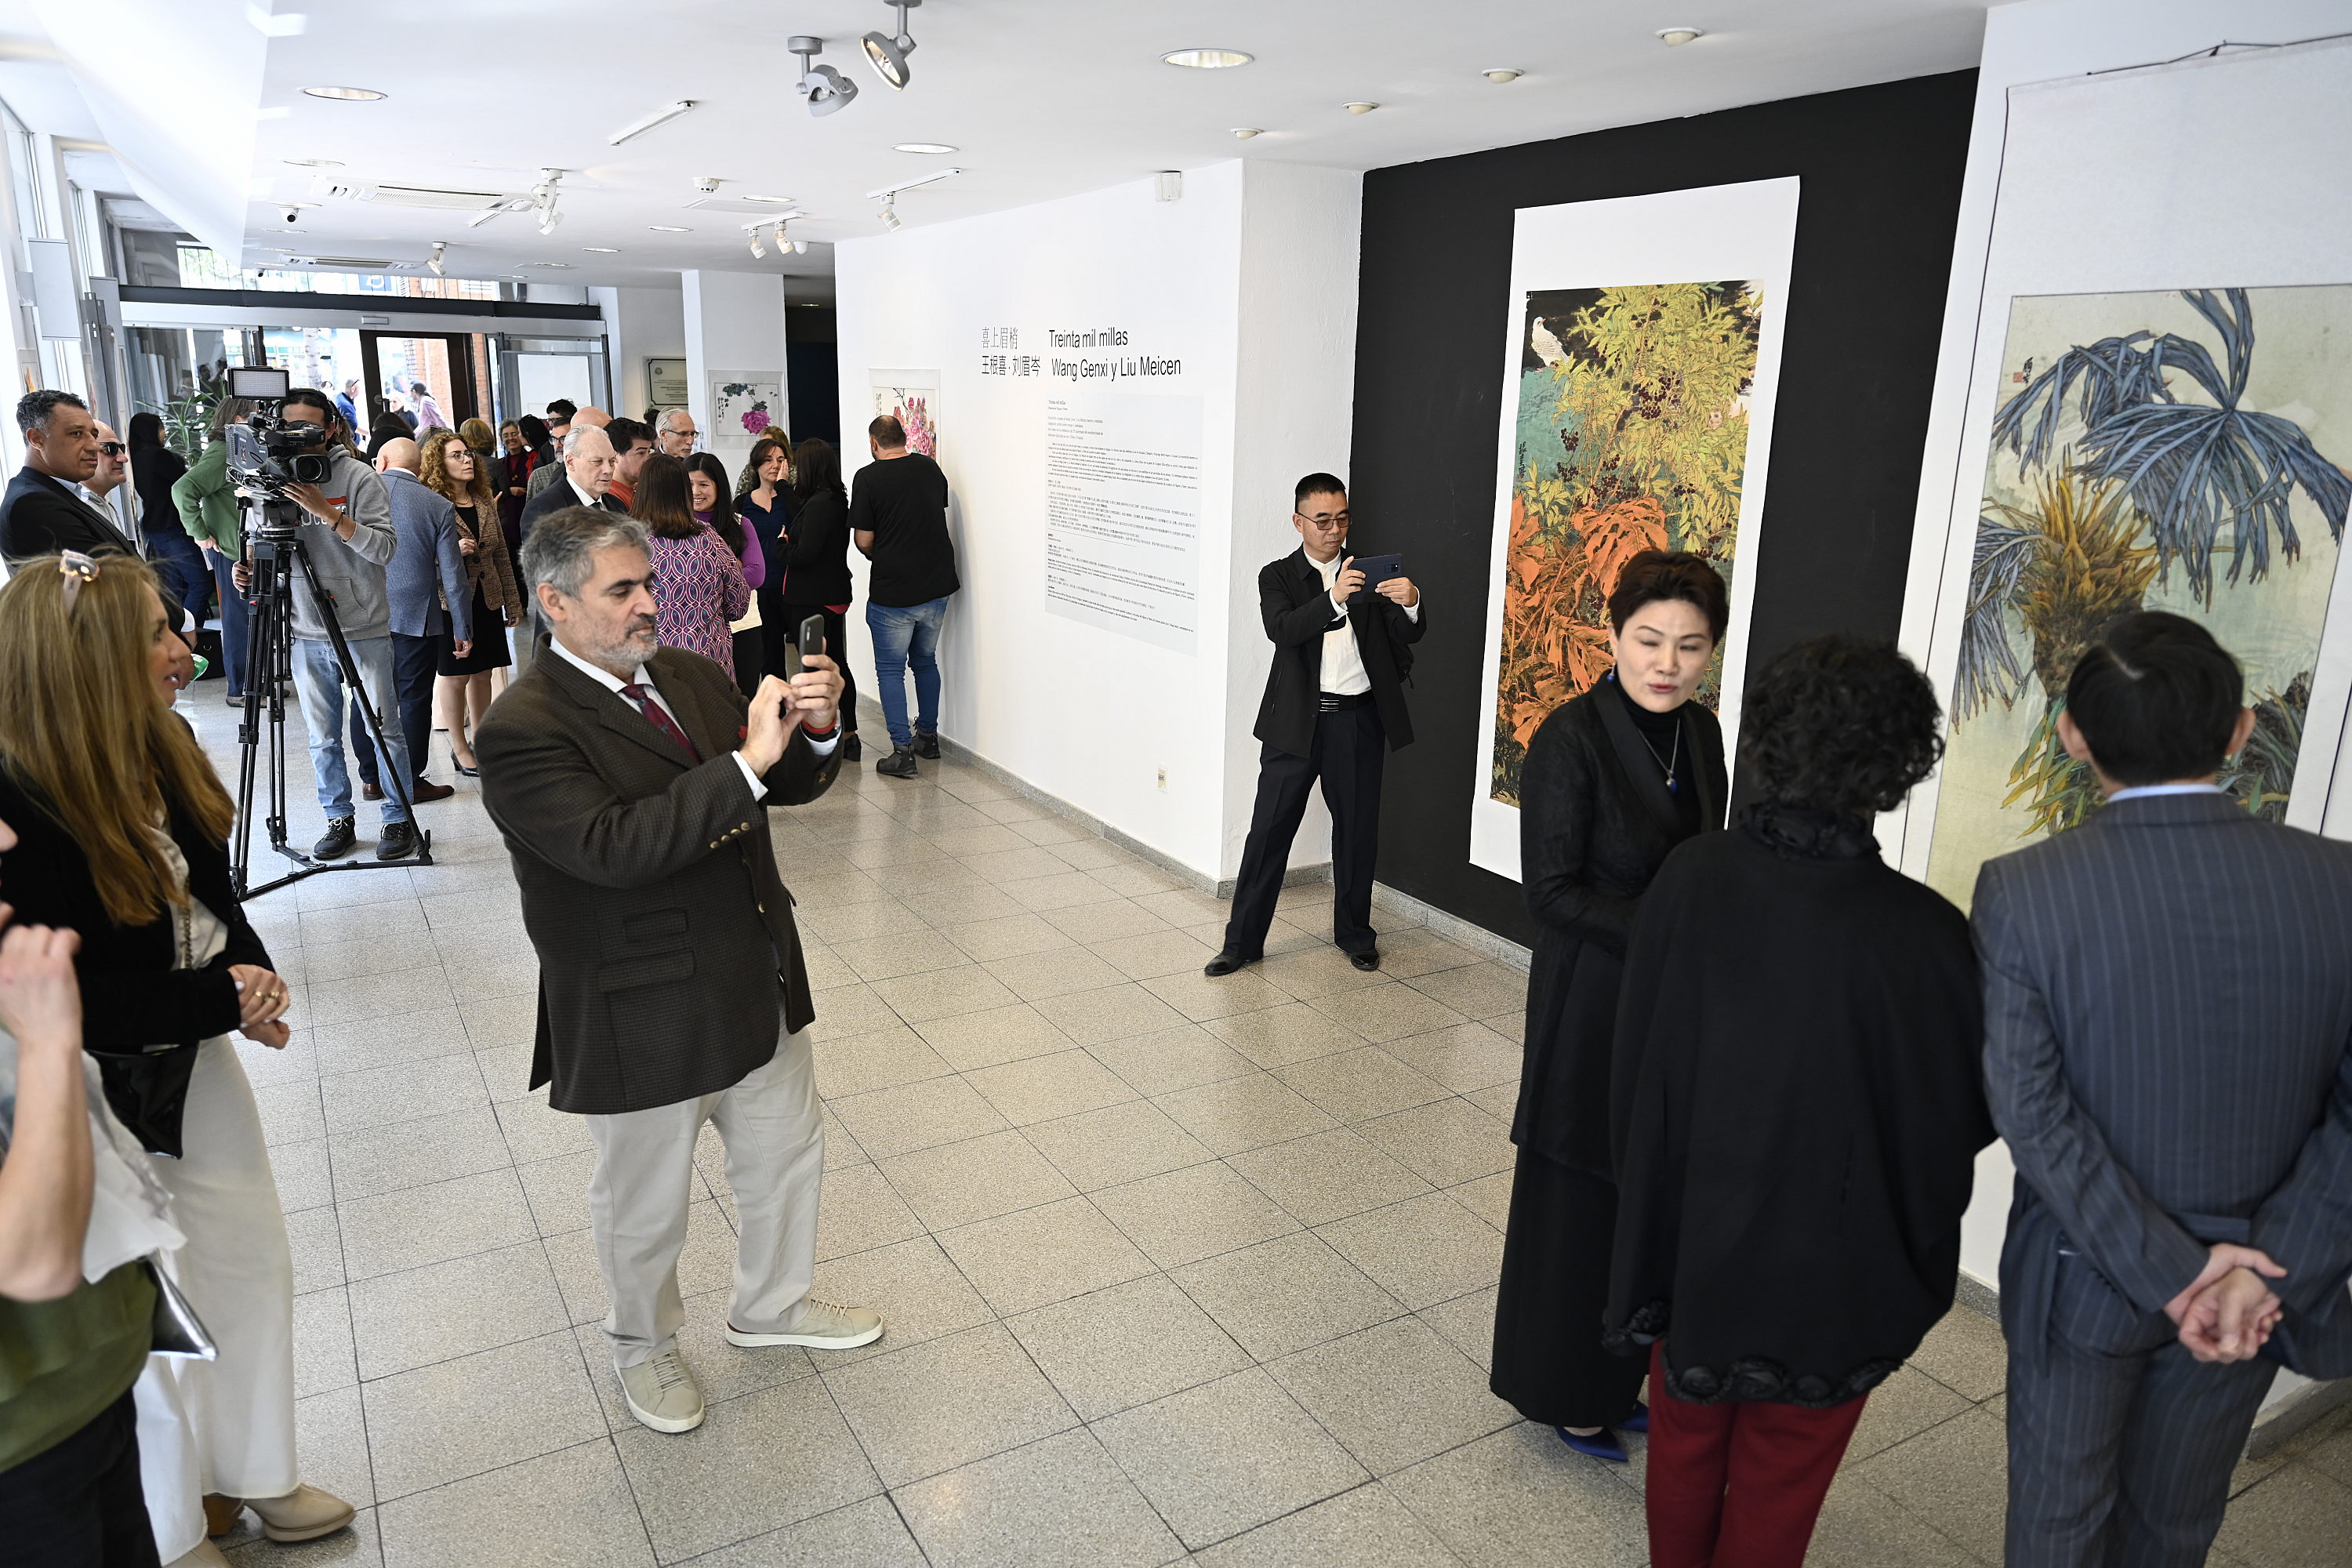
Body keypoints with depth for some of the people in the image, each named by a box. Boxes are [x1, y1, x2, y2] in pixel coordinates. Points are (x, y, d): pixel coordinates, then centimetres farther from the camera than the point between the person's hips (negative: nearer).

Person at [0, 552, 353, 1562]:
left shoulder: (158, 748, -3)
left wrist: (252, 974, -9)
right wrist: (222, 1002, -21)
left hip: (196, 1059, 8)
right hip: (109, 1095, -7)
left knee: (253, 1261, 18)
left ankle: (250, 1472, 40)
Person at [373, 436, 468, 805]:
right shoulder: (439, 507, -6)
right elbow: (453, 577, -5)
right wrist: (462, 629, 2)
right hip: (416, 618, -2)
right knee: (414, 699, 5)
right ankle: (412, 782, 11)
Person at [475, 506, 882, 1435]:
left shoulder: (690, 676, 3)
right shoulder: (523, 730, -20)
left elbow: (788, 786, 7)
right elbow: (613, 847, -33)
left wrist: (816, 732, -15)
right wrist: (744, 764, -35)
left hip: (757, 986, 7)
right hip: (641, 1021, -7)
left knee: (787, 1153, 24)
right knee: (644, 1204, 16)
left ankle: (772, 1304, 50)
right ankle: (642, 1345, 45)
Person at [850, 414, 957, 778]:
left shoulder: (868, 478, -11)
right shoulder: (931, 468, 4)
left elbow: (863, 541, -10)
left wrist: (880, 557, 11)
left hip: (892, 592, -5)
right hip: (937, 586, 5)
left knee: (890, 670, 5)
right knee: (926, 661, 21)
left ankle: (902, 751, 1)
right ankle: (928, 736, 30)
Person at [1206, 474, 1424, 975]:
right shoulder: (1279, 577, 3)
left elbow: (1407, 635, -2)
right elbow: (1282, 630, -17)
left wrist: (1410, 603, -25)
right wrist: (1332, 598, -33)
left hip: (1358, 722, 2)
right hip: (1297, 722, -2)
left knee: (1357, 831, 11)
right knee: (1269, 829, -1)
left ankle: (1355, 934, 27)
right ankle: (1243, 940, 9)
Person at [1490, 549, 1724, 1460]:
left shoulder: (1699, 732, 3)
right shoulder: (1570, 738, -18)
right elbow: (1552, 892, -19)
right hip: (1592, 1005, -6)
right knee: (1578, 1199, 9)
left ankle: (1618, 1375, 38)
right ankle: (1559, 1390, 31)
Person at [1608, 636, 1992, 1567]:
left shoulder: (1690, 880, -19)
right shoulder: (1920, 933, -27)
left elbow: (1634, 1064, -8)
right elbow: (1967, 1113, -12)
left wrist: (1656, 1201, 7)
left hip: (1692, 1238, 2)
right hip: (1829, 1272, -2)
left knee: (1685, 1444, 26)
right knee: (1777, 1488, 22)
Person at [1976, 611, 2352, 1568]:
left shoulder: (2023, 890, -21)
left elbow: (2032, 1113, -22)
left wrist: (2168, 1271, -15)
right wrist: (2267, 1270, -14)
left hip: (2082, 1278, -2)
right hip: (2258, 1284, 3)